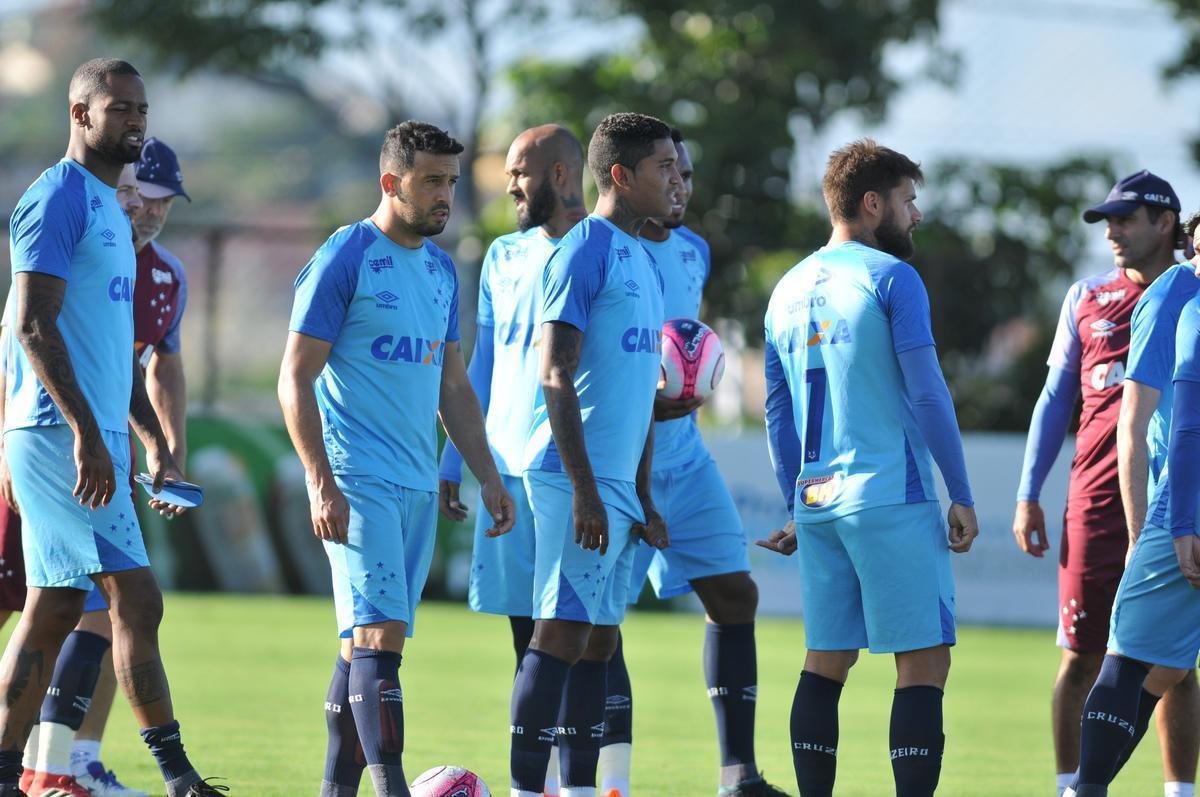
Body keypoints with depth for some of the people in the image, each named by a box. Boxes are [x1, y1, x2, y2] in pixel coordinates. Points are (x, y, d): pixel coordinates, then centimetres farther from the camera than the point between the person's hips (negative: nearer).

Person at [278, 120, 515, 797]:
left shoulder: (441, 269, 15)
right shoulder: (344, 259, -7)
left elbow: (454, 386, 22)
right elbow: (296, 380, -10)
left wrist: (489, 478, 15)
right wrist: (322, 483, -17)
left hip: (418, 486, 7)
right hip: (358, 483, -7)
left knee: (367, 641, 8)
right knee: (380, 633, -15)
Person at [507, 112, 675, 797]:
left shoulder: (644, 262, 20)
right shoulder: (584, 252, -9)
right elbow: (555, 376, -15)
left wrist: (644, 498, 20)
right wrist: (585, 489, -20)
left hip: (618, 487, 9)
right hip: (577, 480, -9)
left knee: (600, 639, 9)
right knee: (563, 631, -12)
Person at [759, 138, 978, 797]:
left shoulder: (789, 290, 14)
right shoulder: (890, 278, -7)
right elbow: (927, 395, -11)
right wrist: (962, 496, -6)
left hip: (817, 502, 7)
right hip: (890, 497, -7)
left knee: (826, 662, 11)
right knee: (923, 660, -5)